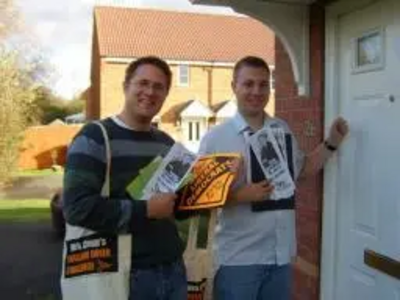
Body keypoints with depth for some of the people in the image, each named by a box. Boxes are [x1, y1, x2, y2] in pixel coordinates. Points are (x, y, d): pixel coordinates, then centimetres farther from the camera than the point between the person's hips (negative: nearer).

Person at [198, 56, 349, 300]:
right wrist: (241, 195, -23)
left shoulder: (283, 130, 6)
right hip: (238, 258, -4)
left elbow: (302, 169, 20)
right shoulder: (216, 138, -9)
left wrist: (332, 143, 11)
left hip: (281, 252, 5)